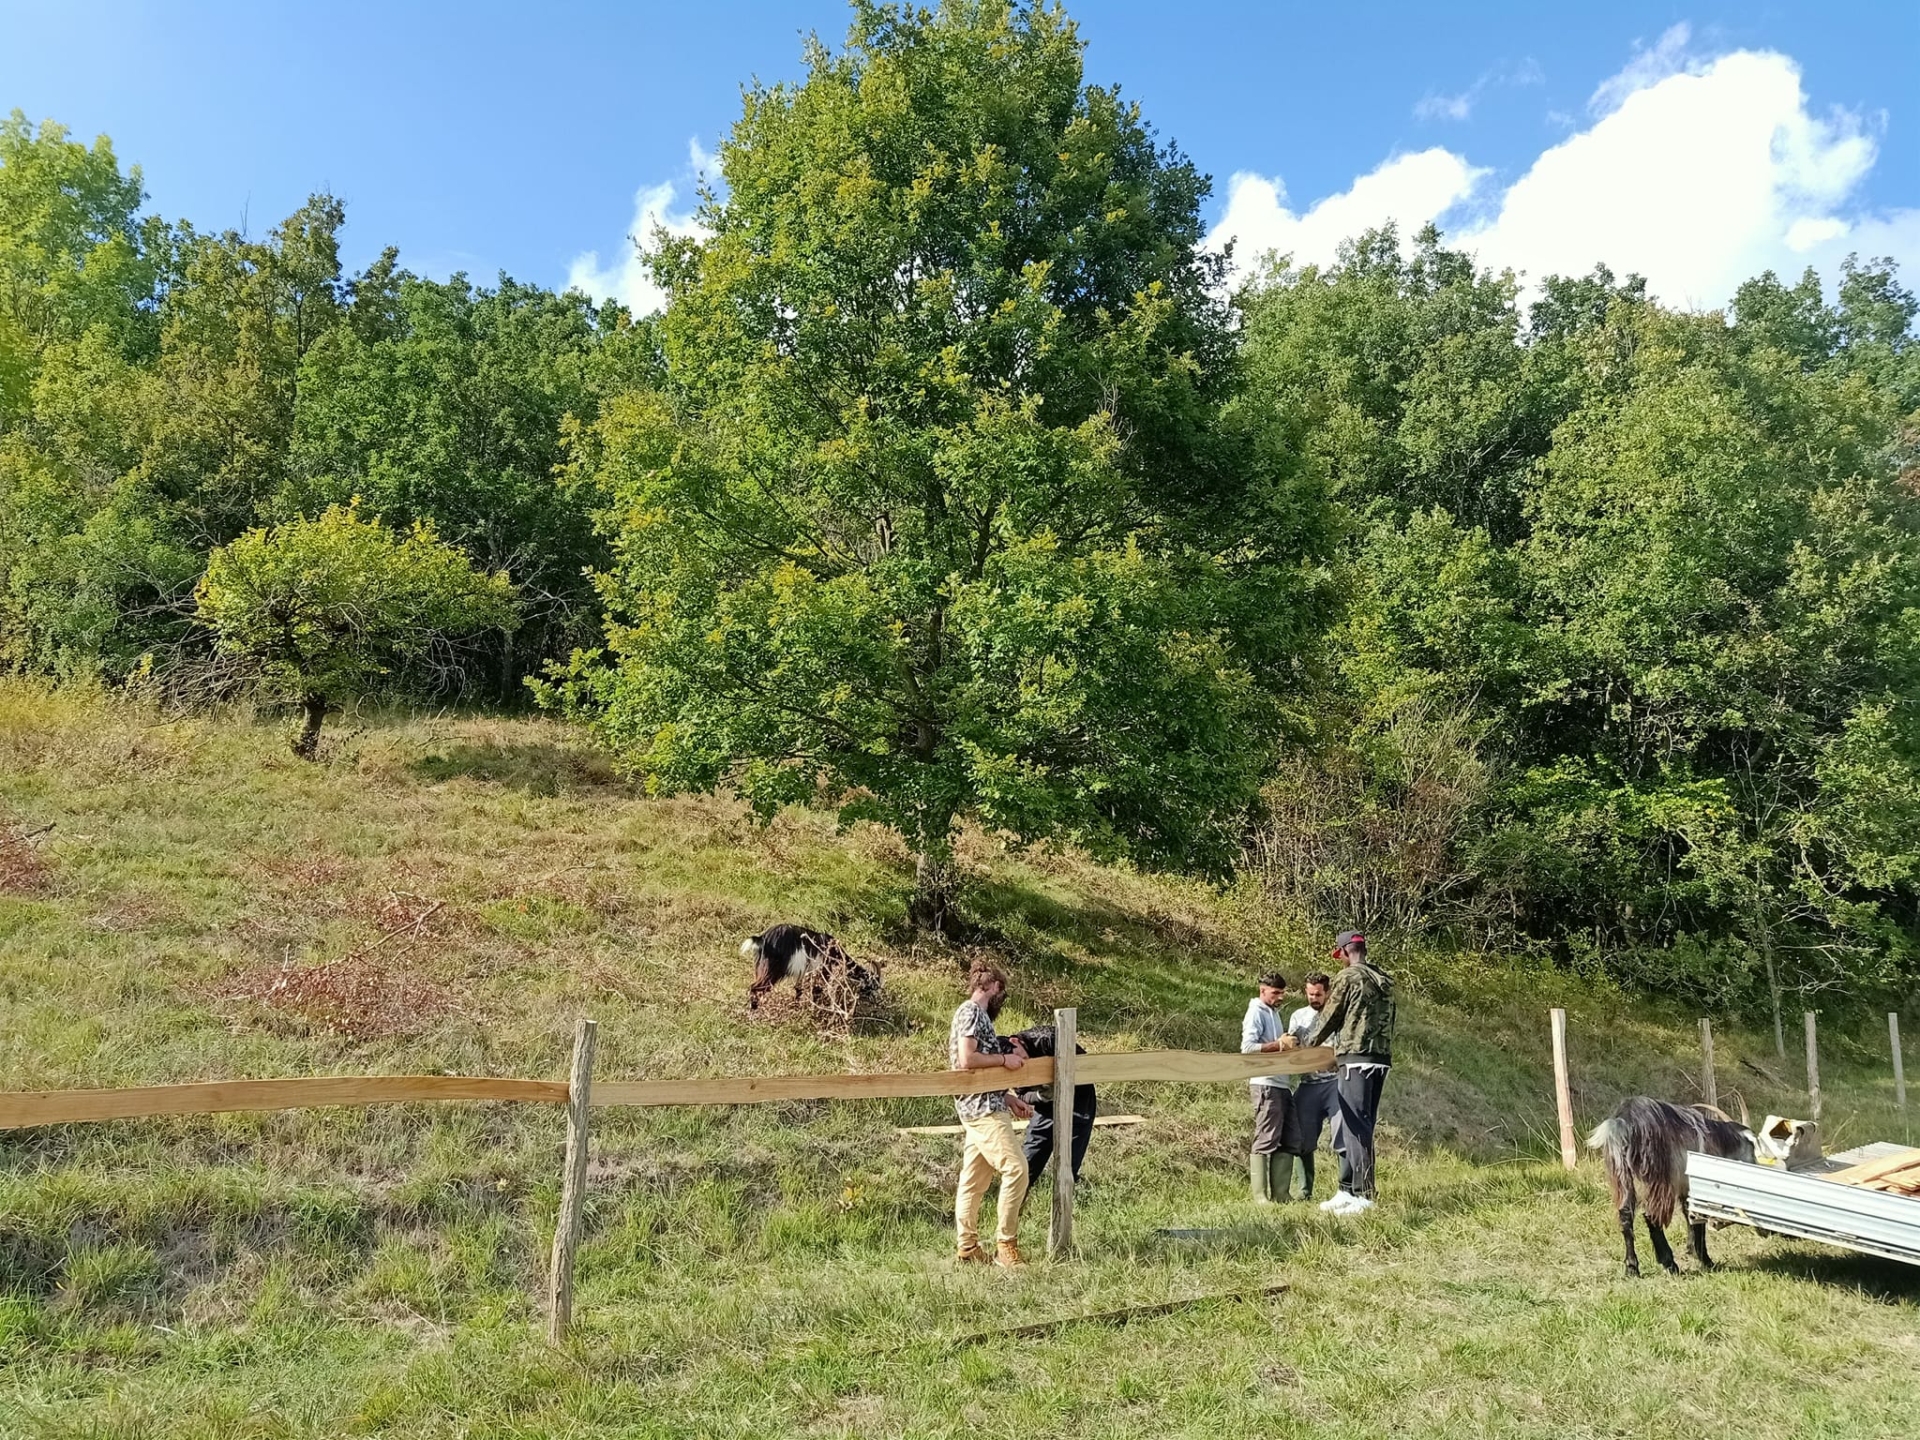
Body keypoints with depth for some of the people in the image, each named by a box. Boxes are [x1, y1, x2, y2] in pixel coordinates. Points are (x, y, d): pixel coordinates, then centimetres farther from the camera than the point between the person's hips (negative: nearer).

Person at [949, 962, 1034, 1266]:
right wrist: (1004, 1059, -10)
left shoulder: (975, 1013, 20)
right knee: (1016, 1168, -12)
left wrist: (1009, 1098, 16)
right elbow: (966, 1060, -21)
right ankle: (1005, 1244, -7)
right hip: (982, 1108, -10)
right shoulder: (972, 1012, -10)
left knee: (973, 1180, 10)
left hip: (982, 1107, 10)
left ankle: (968, 1248, 13)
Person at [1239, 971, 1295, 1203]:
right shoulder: (1256, 1012, -6)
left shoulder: (1274, 1012, 21)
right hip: (1265, 1084, -9)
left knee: (1285, 1142, 9)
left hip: (1281, 1084, 9)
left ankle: (1280, 1195, 13)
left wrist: (1286, 1045, 8)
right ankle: (1260, 1196, -4)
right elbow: (1247, 1047, -17)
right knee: (1265, 1141, -7)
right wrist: (1278, 1045, -19)